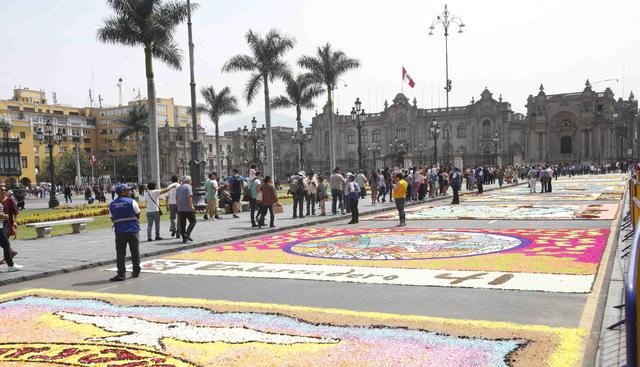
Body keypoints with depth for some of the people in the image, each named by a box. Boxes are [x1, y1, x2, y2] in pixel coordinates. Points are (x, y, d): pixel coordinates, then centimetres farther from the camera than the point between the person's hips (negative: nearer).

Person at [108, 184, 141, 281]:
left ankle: (121, 274, -3)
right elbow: (138, 216, 0)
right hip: (133, 230, -2)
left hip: (119, 231, 2)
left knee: (120, 253, 3)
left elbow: (112, 219, 9)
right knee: (135, 252, 11)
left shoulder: (112, 204, 6)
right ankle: (136, 271, 20)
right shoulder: (131, 202, -6)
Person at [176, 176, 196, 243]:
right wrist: (191, 206, -17)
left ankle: (184, 238, 6)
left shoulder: (178, 187, 16)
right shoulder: (188, 186, -8)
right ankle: (187, 234, -12)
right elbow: (189, 197, -18)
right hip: (188, 208, -7)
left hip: (180, 209, 7)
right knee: (193, 222, 5)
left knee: (182, 224, 7)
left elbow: (176, 198, 19)